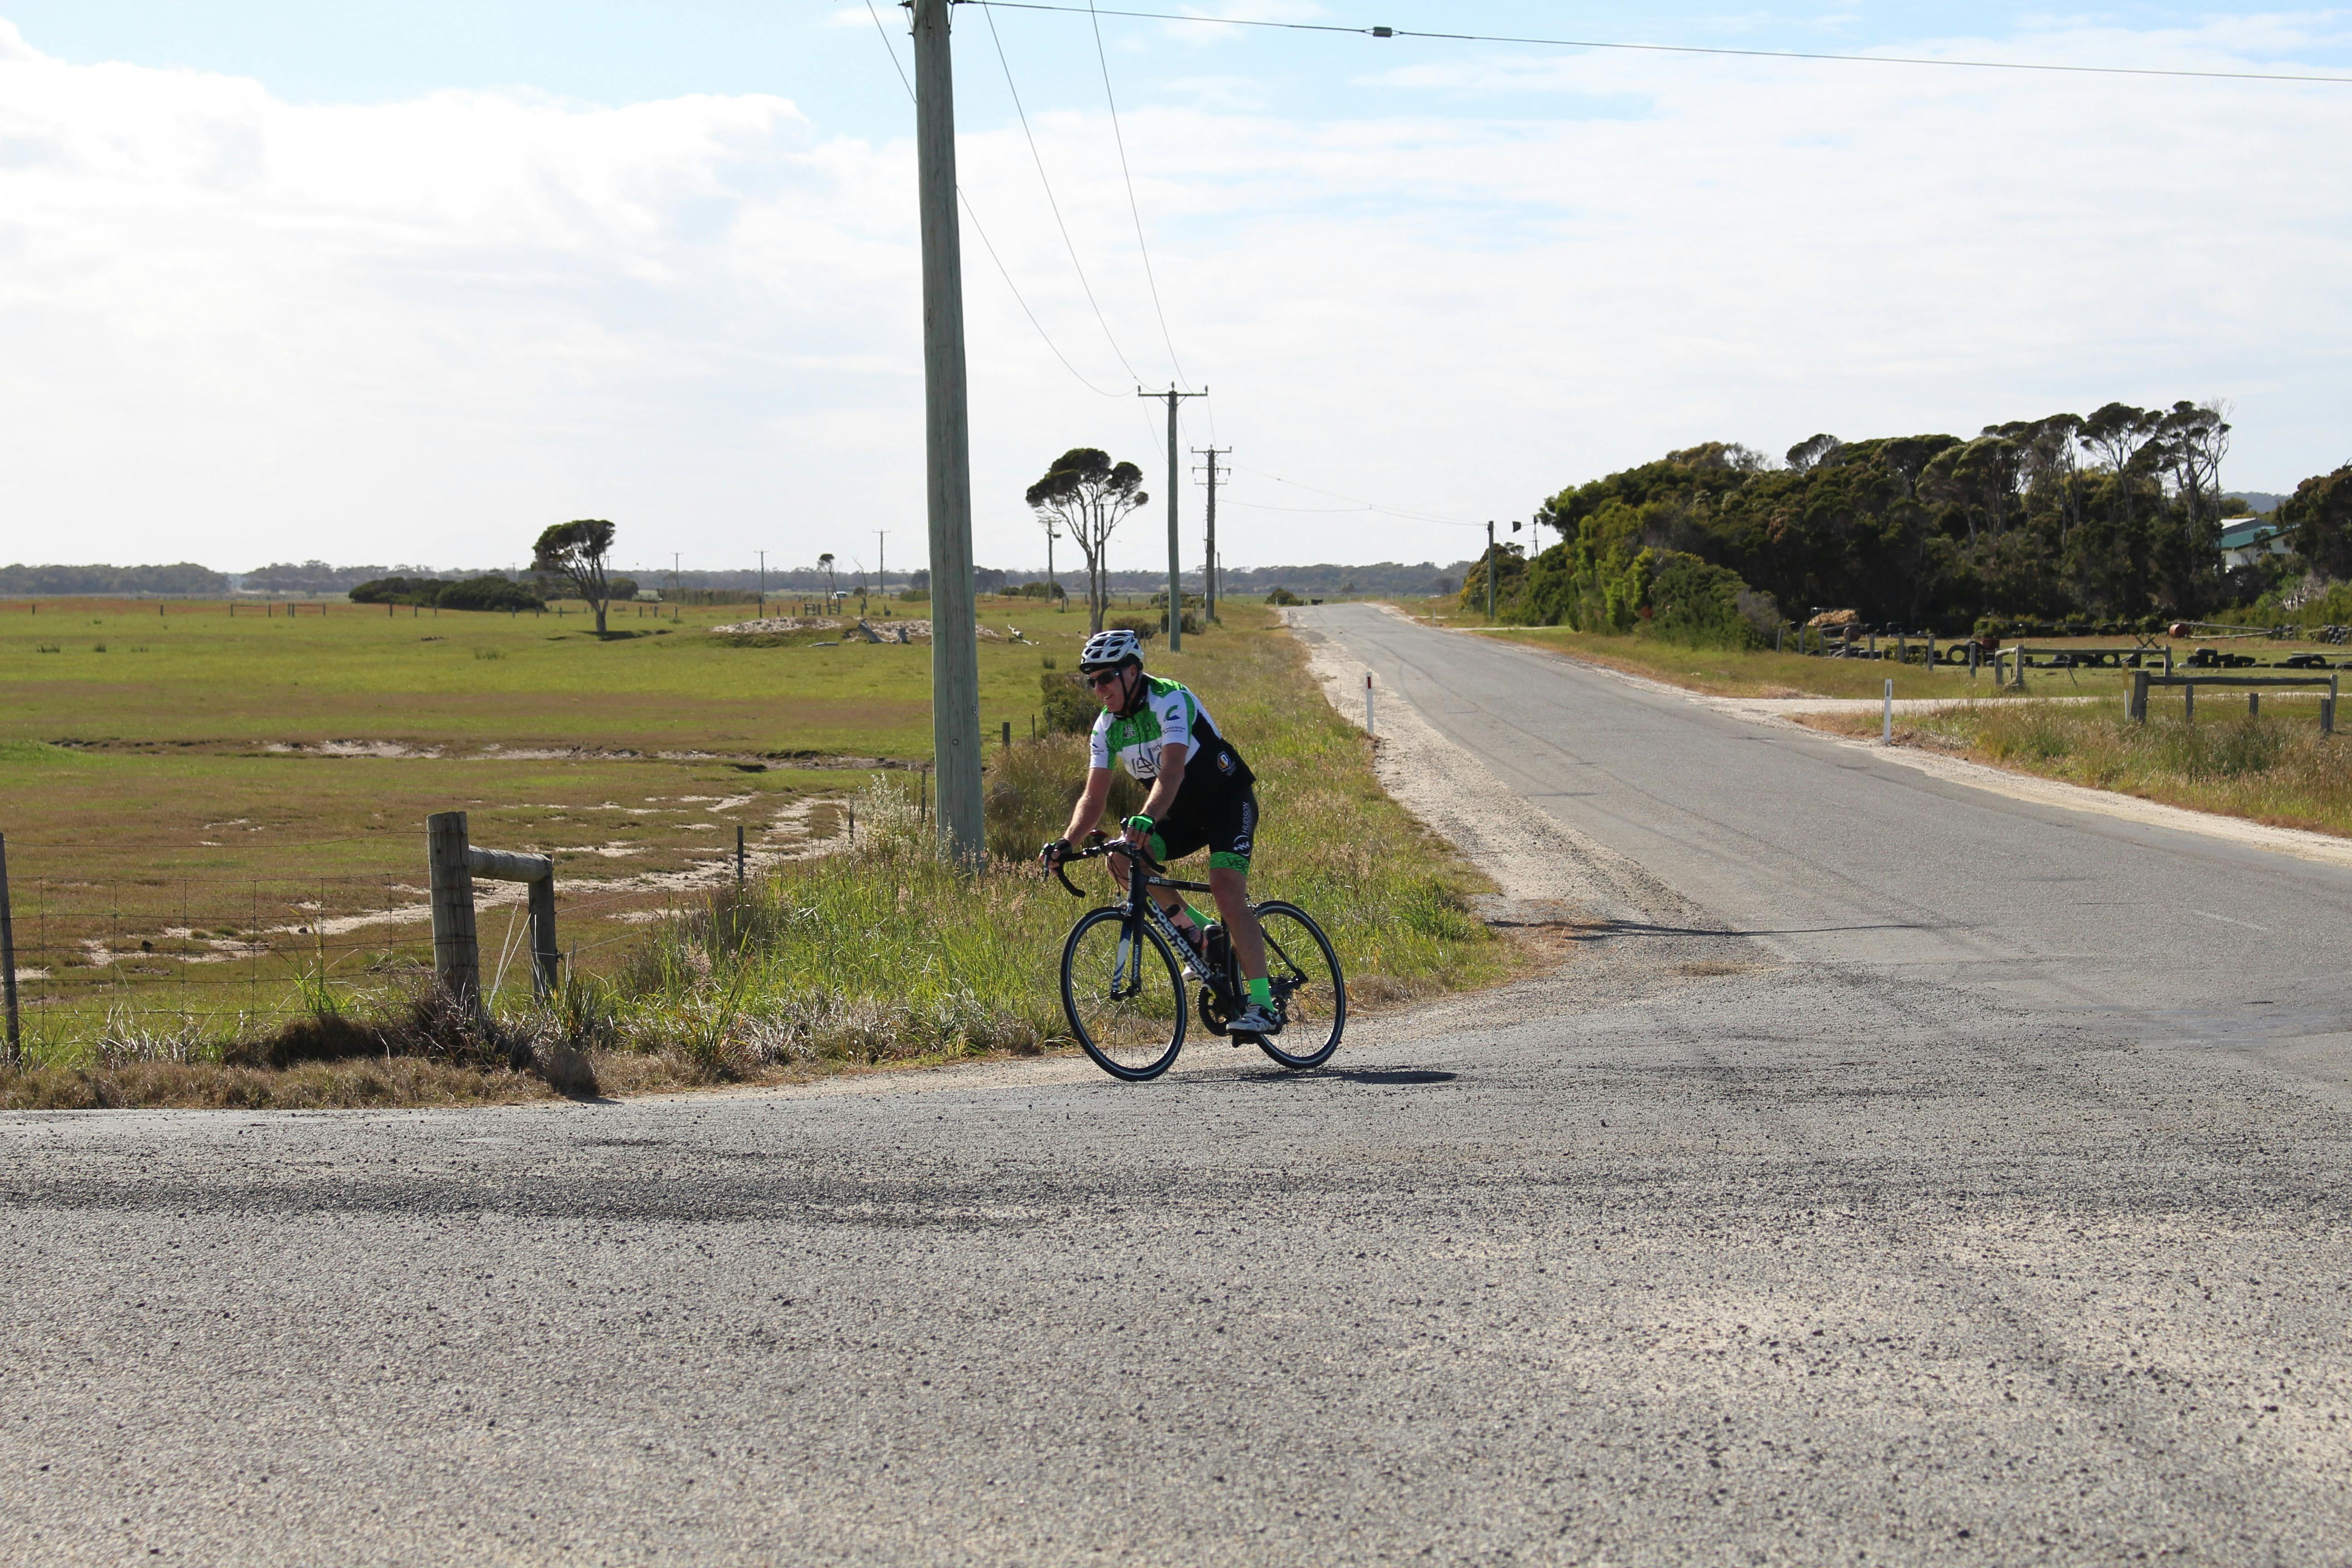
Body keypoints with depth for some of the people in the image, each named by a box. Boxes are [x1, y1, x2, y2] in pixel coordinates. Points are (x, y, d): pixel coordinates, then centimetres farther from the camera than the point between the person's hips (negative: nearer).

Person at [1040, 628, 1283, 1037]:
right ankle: (1199, 934, 1)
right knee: (1122, 861, -17)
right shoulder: (1106, 727, -3)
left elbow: (1172, 772, -39)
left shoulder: (1171, 701, -25)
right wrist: (1066, 843, -21)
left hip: (1228, 802, -7)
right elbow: (1094, 797, -4)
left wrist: (1146, 819, -56)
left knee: (1228, 895, -25)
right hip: (1183, 813, 7)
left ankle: (1263, 1006, -23)